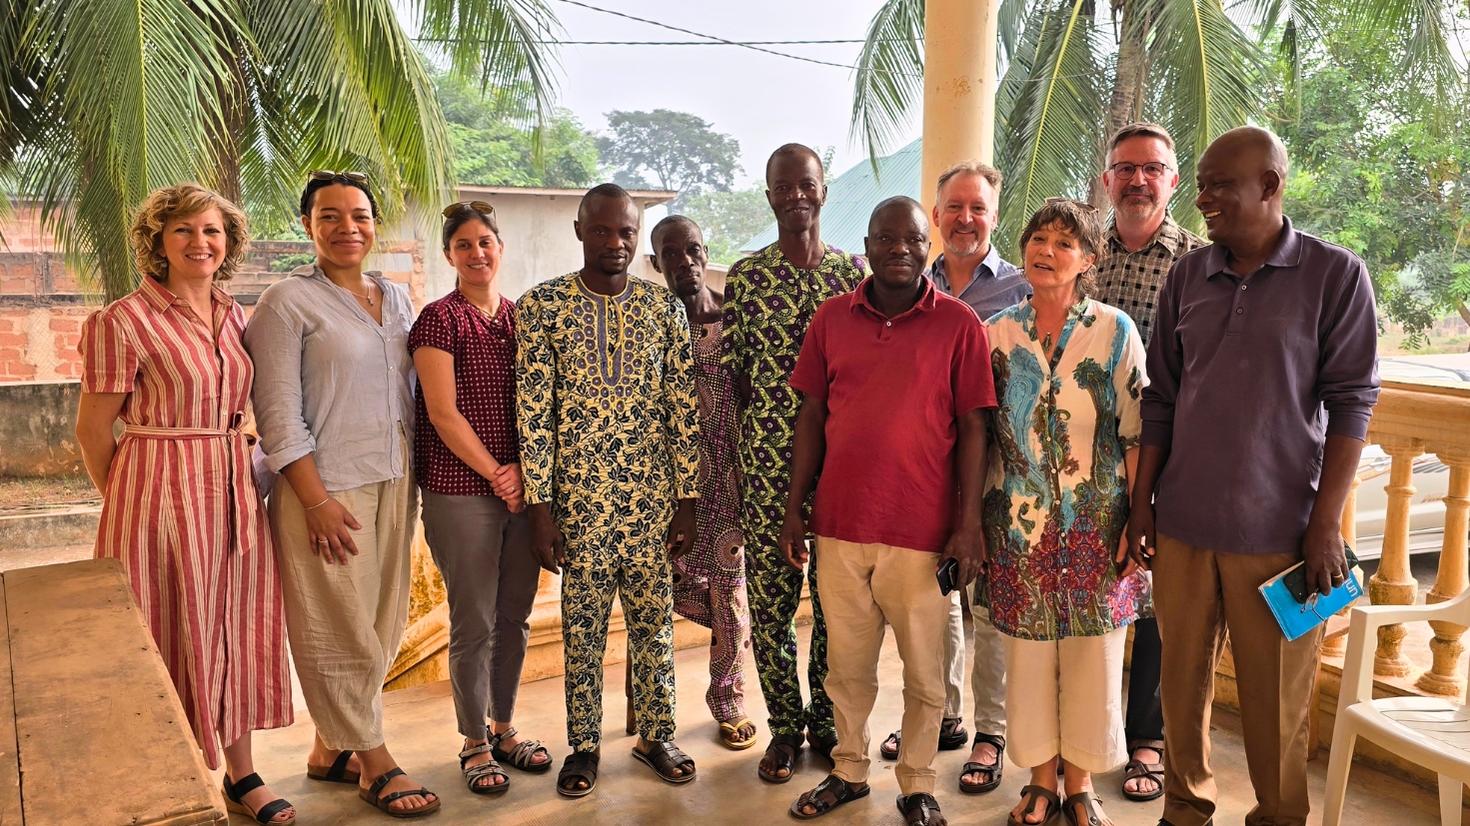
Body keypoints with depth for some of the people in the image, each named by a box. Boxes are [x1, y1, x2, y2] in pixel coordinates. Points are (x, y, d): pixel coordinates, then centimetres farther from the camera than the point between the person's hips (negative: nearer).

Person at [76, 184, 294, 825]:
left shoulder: (236, 317, 8)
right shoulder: (124, 321, -10)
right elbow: (94, 431, -4)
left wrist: (237, 466, 11)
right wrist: (128, 506, 4)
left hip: (236, 490, 6)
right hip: (161, 491, -5)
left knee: (238, 628, 12)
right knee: (177, 634, 5)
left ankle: (240, 771, 26)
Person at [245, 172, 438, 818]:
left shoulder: (397, 299, 13)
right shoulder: (288, 301, -6)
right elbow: (279, 413, -11)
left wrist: (413, 477, 12)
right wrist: (318, 500, -16)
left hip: (394, 484, 7)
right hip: (327, 489, -6)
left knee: (382, 625, 12)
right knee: (341, 628, 2)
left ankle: (330, 747, 28)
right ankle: (374, 760, 17)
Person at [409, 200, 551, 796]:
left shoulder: (520, 317, 11)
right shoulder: (440, 319, -5)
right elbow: (443, 413, -10)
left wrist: (527, 471, -1)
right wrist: (495, 473, -10)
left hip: (522, 487, 5)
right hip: (461, 491, -5)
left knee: (515, 617, 12)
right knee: (474, 624, 3)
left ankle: (503, 728, 29)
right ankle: (474, 744, 20)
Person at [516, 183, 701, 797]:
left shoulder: (665, 307, 3)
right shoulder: (542, 305, -3)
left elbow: (684, 409, 3)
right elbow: (533, 411, -5)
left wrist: (687, 503, 1)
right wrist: (540, 506, -8)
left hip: (654, 498, 2)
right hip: (578, 498, -1)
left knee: (654, 619, 11)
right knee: (582, 625, 9)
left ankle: (656, 734, 29)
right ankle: (584, 745, 26)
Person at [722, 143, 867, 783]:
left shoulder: (855, 272, 5)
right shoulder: (744, 275, 3)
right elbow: (731, 374, 4)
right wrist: (732, 466, -2)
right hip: (765, 462, 0)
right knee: (769, 596, 5)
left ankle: (826, 719, 26)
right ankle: (784, 725, 22)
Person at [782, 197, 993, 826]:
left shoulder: (959, 323, -4)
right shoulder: (831, 318, 5)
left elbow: (971, 427, -3)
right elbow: (811, 416, 8)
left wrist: (969, 524, -7)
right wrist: (794, 508, 7)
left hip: (922, 531, -2)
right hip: (840, 523, 3)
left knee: (924, 670, 9)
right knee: (847, 662, 15)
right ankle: (849, 771, 34)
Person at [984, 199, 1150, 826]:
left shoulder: (1116, 331, -2)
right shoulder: (997, 333, 2)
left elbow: (1136, 433, -3)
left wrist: (1136, 523, -7)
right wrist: (974, 520, 4)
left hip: (1096, 526, -1)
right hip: (1018, 524, 1)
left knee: (1092, 656, 8)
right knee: (1028, 653, 9)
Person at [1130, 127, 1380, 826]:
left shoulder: (1336, 276, -3)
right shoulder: (1187, 276, 7)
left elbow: (1350, 402, -5)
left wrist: (1326, 525, -9)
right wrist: (1142, 502, 7)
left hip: (1277, 530, -3)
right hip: (1182, 523, 3)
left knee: (1276, 692, 7)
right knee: (1183, 677, 12)